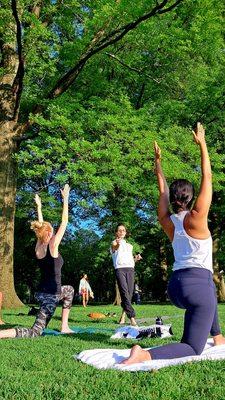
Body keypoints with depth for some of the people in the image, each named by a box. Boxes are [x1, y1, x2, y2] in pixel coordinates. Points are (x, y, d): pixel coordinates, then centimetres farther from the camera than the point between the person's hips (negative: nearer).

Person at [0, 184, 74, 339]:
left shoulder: (38, 247, 3)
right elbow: (64, 222, -11)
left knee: (69, 290, 32)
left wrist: (39, 207, 24)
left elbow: (41, 226, 17)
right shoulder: (52, 246, -14)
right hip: (50, 294, -8)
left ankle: (64, 326, 27)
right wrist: (65, 199, -7)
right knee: (35, 332, -3)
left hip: (42, 291, 8)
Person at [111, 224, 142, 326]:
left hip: (130, 269, 5)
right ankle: (132, 318, -28)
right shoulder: (114, 243, 9)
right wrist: (117, 244, -42)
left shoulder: (129, 245, 27)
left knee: (129, 294, -1)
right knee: (124, 292, -19)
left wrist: (136, 259, 5)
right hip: (120, 269, -5)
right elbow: (115, 247, -17)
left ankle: (123, 316, 13)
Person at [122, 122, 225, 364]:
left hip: (175, 285, 8)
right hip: (197, 283, -8)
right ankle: (144, 355, -29)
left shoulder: (167, 221, 7)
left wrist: (158, 161, 26)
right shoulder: (196, 218, -7)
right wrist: (202, 143, 2)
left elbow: (162, 190, 20)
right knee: (192, 349, -6)